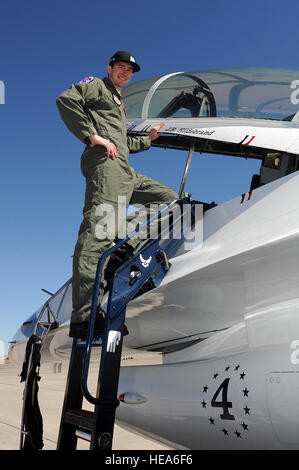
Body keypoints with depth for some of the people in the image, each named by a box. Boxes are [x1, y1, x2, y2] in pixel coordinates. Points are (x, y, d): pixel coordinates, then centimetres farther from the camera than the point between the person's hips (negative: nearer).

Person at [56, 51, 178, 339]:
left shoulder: (119, 104, 39)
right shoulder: (97, 86, 12)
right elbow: (66, 99, -8)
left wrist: (148, 138, 32)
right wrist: (93, 135, -14)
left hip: (126, 173, 10)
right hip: (105, 163, -10)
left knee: (170, 199, 12)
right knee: (97, 231, -25)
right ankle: (84, 317, -35)